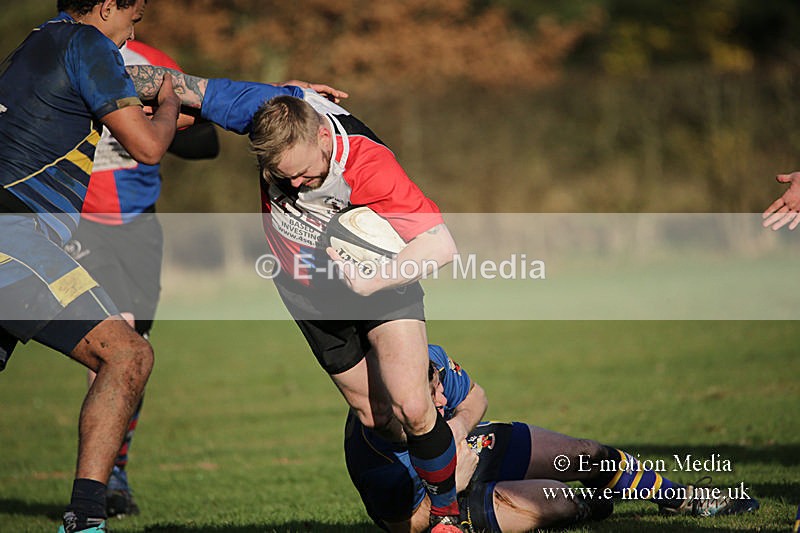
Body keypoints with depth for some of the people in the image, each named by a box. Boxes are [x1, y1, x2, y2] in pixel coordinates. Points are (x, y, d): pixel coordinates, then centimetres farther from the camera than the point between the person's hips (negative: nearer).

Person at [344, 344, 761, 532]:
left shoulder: (432, 361, -25)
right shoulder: (374, 451, -40)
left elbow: (474, 396, -2)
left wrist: (455, 428, -24)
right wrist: (451, 483, -37)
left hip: (468, 444, 6)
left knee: (594, 457, 3)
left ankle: (684, 498, 30)